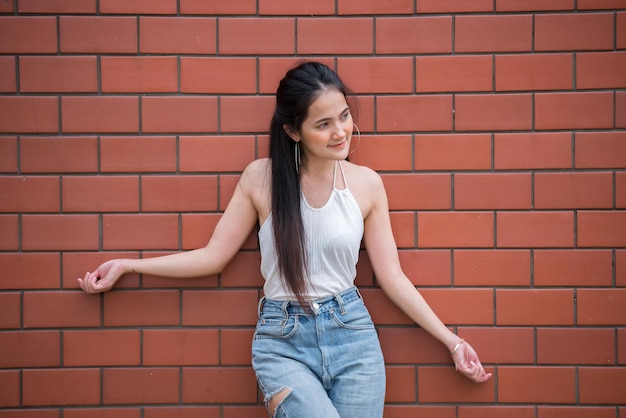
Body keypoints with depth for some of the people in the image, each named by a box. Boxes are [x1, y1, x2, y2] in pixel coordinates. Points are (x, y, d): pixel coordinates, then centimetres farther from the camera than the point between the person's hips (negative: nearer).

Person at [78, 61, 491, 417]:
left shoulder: (366, 183, 0)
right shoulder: (261, 177, -3)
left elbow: (392, 277, 5)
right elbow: (213, 256, 4)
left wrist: (452, 340, 4)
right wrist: (125, 265, 3)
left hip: (352, 334, 2)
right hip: (282, 341, -2)